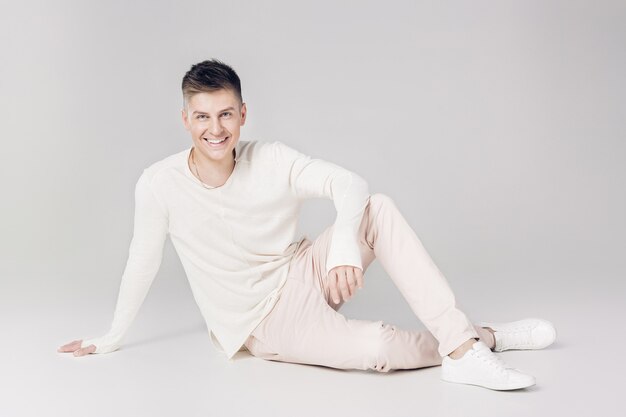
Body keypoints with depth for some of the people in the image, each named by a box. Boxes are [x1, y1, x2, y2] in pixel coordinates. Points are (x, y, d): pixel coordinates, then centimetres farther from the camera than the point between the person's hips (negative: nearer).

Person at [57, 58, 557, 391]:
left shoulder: (272, 160, -12)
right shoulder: (160, 185, -16)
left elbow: (350, 184, -21)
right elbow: (142, 263, -5)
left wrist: (344, 243, -40)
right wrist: (110, 339, 5)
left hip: (305, 276, 3)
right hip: (262, 322, -3)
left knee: (379, 208, -22)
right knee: (378, 348, -30)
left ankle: (461, 345, -24)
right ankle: (484, 336, -2)